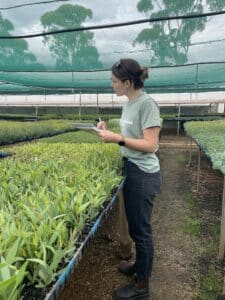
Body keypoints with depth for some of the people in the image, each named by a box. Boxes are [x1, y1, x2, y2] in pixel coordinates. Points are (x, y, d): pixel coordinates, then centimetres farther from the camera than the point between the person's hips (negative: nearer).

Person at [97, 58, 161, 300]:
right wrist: (109, 131, 1)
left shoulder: (147, 104, -17)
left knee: (141, 228, 5)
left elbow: (150, 145, -20)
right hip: (130, 170, 9)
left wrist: (117, 138, -22)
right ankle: (141, 264, 44)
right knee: (134, 225, 21)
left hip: (144, 175, -9)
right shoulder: (128, 104, 9)